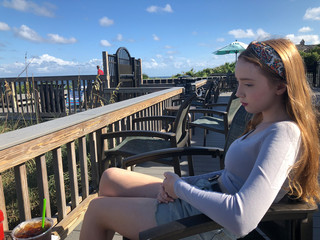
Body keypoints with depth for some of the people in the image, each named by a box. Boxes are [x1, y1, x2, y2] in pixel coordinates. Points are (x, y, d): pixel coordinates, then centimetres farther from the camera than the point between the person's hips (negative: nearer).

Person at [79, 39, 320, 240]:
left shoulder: (284, 135, -25)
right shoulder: (265, 123, 4)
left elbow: (241, 219, -38)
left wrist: (180, 186, -22)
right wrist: (179, 182, -3)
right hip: (200, 197, 9)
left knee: (97, 208, 5)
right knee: (110, 178, 15)